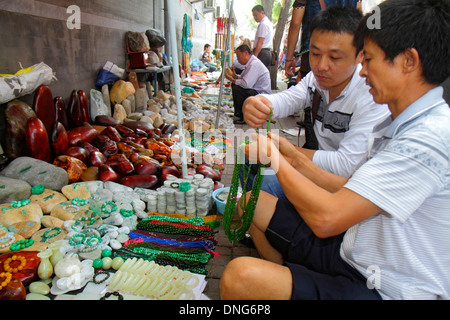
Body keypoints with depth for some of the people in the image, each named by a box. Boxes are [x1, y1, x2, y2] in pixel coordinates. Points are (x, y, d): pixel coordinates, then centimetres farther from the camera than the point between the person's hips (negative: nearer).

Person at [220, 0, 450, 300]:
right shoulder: (408, 124, 7)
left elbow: (326, 217, -29)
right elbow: (350, 190, 9)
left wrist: (277, 161, -14)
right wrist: (294, 158, 3)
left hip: (382, 289, -9)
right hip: (356, 253, 9)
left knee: (242, 277, -29)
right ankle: (286, 279, 23)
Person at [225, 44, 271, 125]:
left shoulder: (255, 64, -20)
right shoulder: (250, 63, 11)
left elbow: (246, 84, -30)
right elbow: (243, 78, 20)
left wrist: (232, 80, -16)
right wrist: (235, 76, 0)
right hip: (255, 91, 11)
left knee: (237, 89, -25)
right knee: (234, 85, 12)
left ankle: (239, 116, -9)